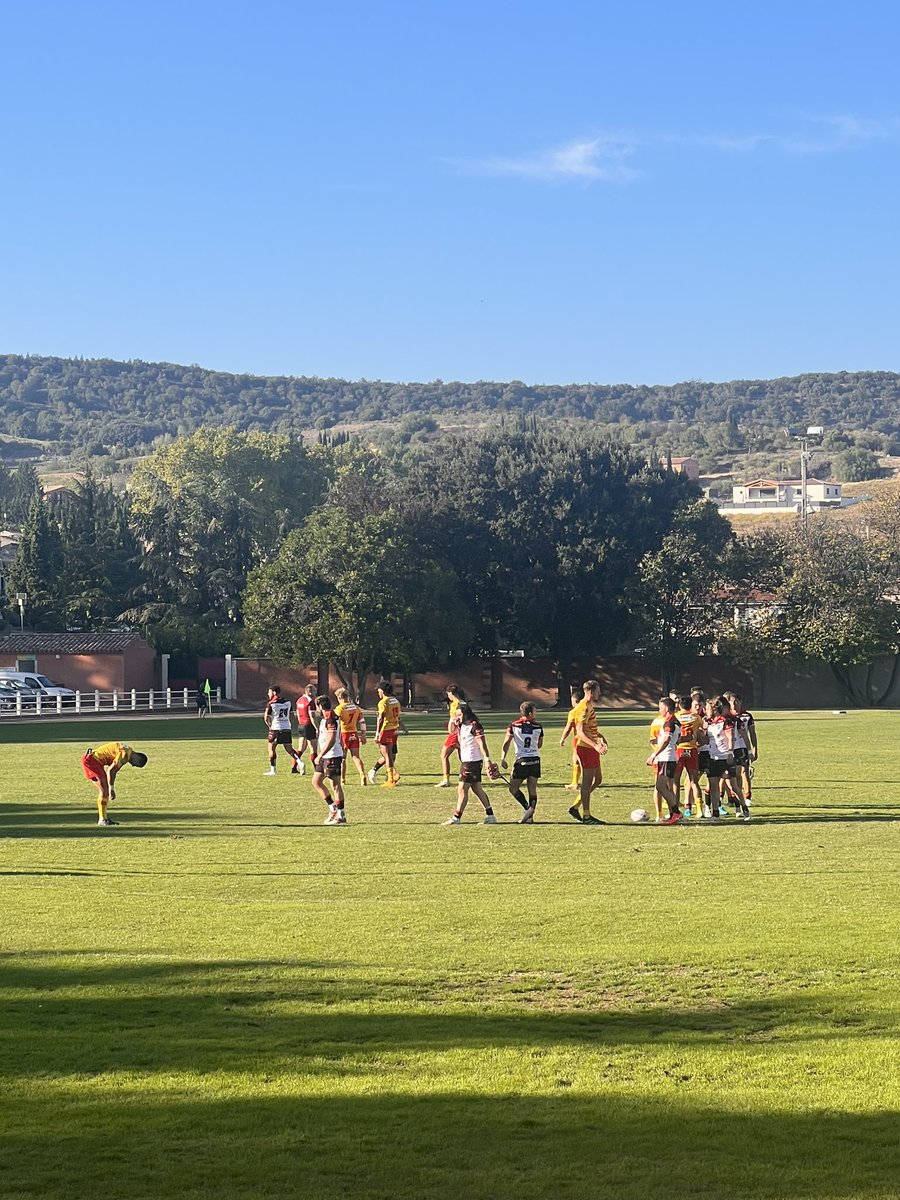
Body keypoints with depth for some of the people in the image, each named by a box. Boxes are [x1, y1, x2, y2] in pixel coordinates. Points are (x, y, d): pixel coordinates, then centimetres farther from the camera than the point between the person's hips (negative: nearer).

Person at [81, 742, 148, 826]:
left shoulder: (128, 750, 11)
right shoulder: (125, 754, -21)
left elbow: (114, 771, 17)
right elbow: (110, 771, -22)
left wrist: (111, 789, 14)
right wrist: (111, 789, -18)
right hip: (91, 759, -10)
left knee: (104, 790, 11)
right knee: (104, 790, -12)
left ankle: (104, 818, 14)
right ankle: (102, 820, -12)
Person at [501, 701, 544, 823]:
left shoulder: (514, 726, -1)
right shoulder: (538, 727, 5)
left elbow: (507, 743, -5)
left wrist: (502, 759, -4)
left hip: (522, 760, -3)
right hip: (535, 759, 3)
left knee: (513, 787, 7)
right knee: (532, 789, 6)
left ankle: (528, 807, -10)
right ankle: (530, 816, -1)